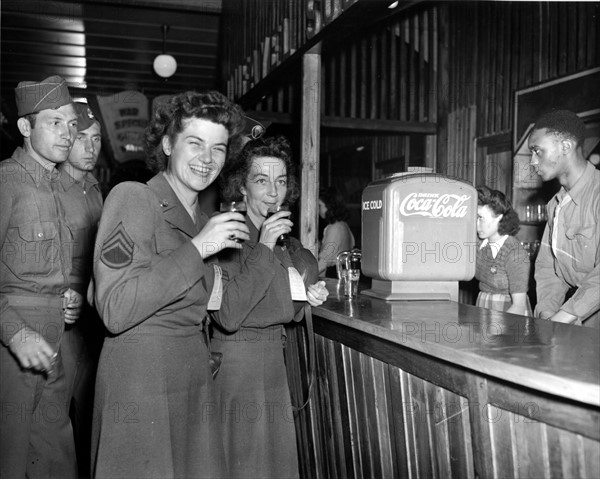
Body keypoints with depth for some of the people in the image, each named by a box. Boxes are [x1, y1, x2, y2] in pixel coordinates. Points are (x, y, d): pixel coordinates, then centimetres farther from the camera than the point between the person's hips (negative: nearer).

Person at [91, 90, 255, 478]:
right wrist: (196, 249, -18)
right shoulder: (133, 198, -10)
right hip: (140, 375, -7)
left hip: (196, 378, 8)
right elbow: (116, 311, -20)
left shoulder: (201, 217, 15)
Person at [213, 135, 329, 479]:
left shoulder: (287, 245, 7)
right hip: (235, 363, -7)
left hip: (275, 362, 7)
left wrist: (308, 297, -1)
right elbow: (228, 317, -25)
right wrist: (262, 249, -25)